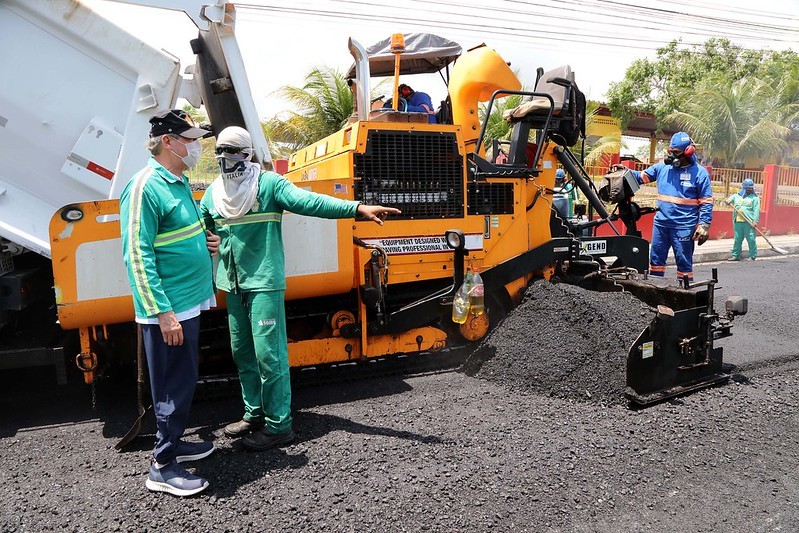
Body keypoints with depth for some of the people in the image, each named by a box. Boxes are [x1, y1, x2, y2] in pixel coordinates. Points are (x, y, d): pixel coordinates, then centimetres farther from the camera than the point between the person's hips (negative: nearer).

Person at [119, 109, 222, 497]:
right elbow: (137, 255, -21)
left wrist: (204, 241, 7)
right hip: (168, 310, -10)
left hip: (189, 303, 10)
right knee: (174, 385, 0)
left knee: (184, 381, 19)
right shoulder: (145, 187, -17)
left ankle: (173, 442, 36)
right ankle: (162, 467, 14)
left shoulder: (180, 183, 13)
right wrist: (162, 312, -23)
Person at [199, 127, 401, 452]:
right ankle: (255, 413, 30)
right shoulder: (213, 193, 11)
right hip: (232, 285, 7)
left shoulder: (268, 184, -7)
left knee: (268, 354, -6)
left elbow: (308, 201, -19)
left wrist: (358, 208, -30)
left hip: (264, 283, -7)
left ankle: (278, 425, 6)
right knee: (243, 353, 15)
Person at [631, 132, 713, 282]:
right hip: (661, 223, 5)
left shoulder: (699, 172, -3)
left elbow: (706, 202, -3)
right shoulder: (662, 167, 7)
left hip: (684, 226, -4)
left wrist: (704, 225, -10)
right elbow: (641, 177, 18)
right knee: (656, 258, 12)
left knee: (684, 261, 2)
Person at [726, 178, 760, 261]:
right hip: (738, 222, 3)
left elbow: (756, 210, -2)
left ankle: (752, 256, 4)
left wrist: (755, 221, -13)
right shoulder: (737, 196, 18)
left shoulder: (754, 197, 4)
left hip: (749, 222, -3)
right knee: (737, 239, 7)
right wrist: (728, 200, -16)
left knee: (751, 239, -4)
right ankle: (736, 255, 15)